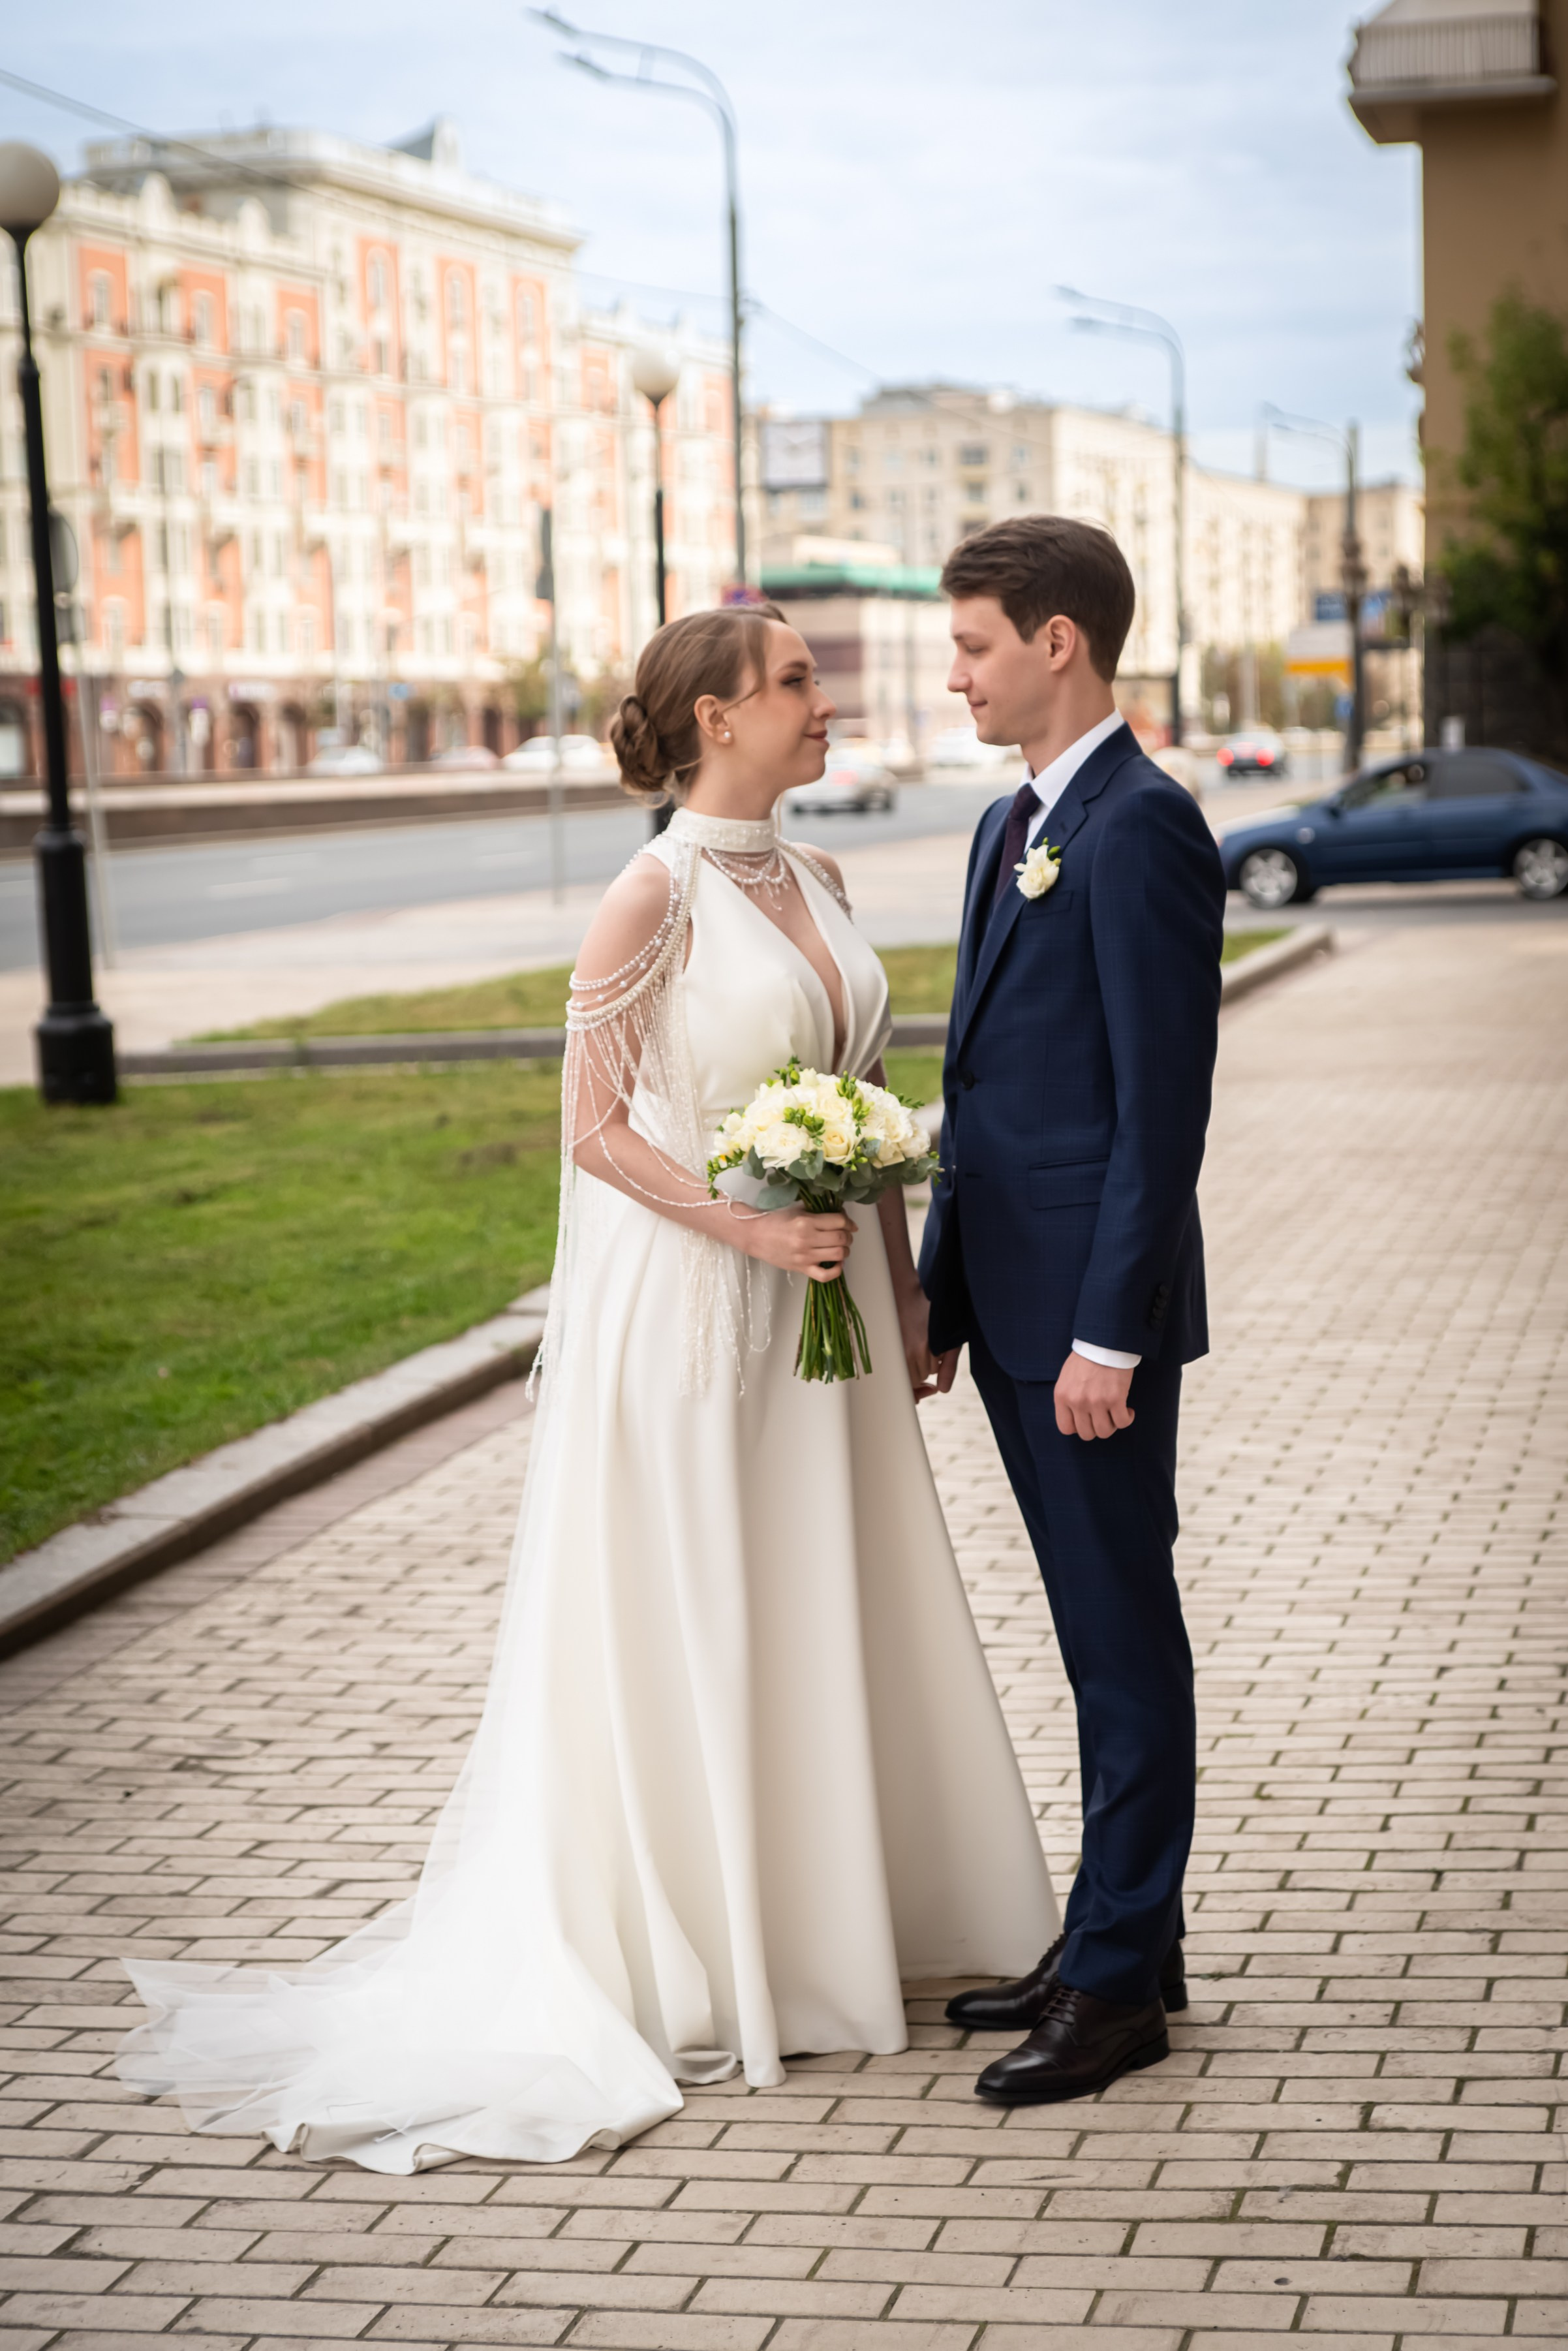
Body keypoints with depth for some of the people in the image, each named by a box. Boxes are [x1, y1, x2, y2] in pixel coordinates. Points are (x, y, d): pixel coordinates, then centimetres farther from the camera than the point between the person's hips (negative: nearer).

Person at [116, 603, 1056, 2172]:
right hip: (689, 1299, -7)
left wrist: (905, 1286, 12)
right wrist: (752, 1226, -22)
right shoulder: (654, 898, -13)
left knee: (829, 1611, 14)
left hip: (823, 1301, 7)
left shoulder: (813, 881, 9)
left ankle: (837, 1920, 28)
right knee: (693, 1629, 2)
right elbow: (594, 1129, -13)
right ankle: (697, 1968, 14)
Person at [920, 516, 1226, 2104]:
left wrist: (1109, 1331, -20)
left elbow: (1163, 1102, -18)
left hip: (1095, 1310, -9)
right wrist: (944, 1291, 17)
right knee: (1095, 1633, 16)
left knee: (1126, 1632, 1)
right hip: (1013, 1301, 9)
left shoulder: (1142, 827, -14)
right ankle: (1120, 1933, 26)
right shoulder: (1011, 826, 15)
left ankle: (1123, 1976, 9)